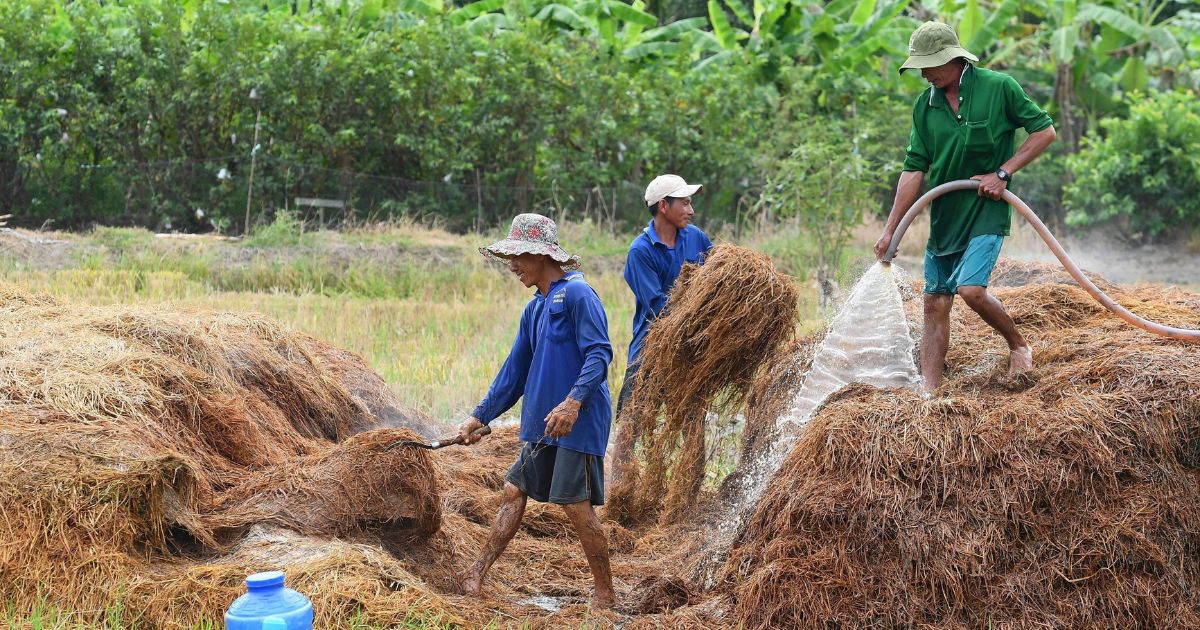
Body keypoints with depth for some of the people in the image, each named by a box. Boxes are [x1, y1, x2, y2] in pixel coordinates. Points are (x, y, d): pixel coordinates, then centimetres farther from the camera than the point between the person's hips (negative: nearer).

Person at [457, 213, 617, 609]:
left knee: (577, 506, -8)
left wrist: (574, 401, -32)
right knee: (515, 492, 13)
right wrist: (480, 417, 24)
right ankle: (476, 576, 21)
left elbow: (599, 353, -20)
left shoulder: (576, 294, -12)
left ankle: (605, 595, 2)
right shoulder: (535, 309, 16)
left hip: (578, 423, -9)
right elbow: (515, 369, 23)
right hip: (542, 425, 9)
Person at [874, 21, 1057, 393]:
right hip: (943, 218, 5)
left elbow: (1045, 131, -4)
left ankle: (1019, 346, 4)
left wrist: (1002, 173, -12)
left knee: (970, 289, -22)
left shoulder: (999, 88, -10)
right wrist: (890, 229, -1)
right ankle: (930, 393, 7)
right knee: (935, 304, 4)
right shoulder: (924, 105, 3)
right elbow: (914, 169, 4)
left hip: (987, 212, -5)